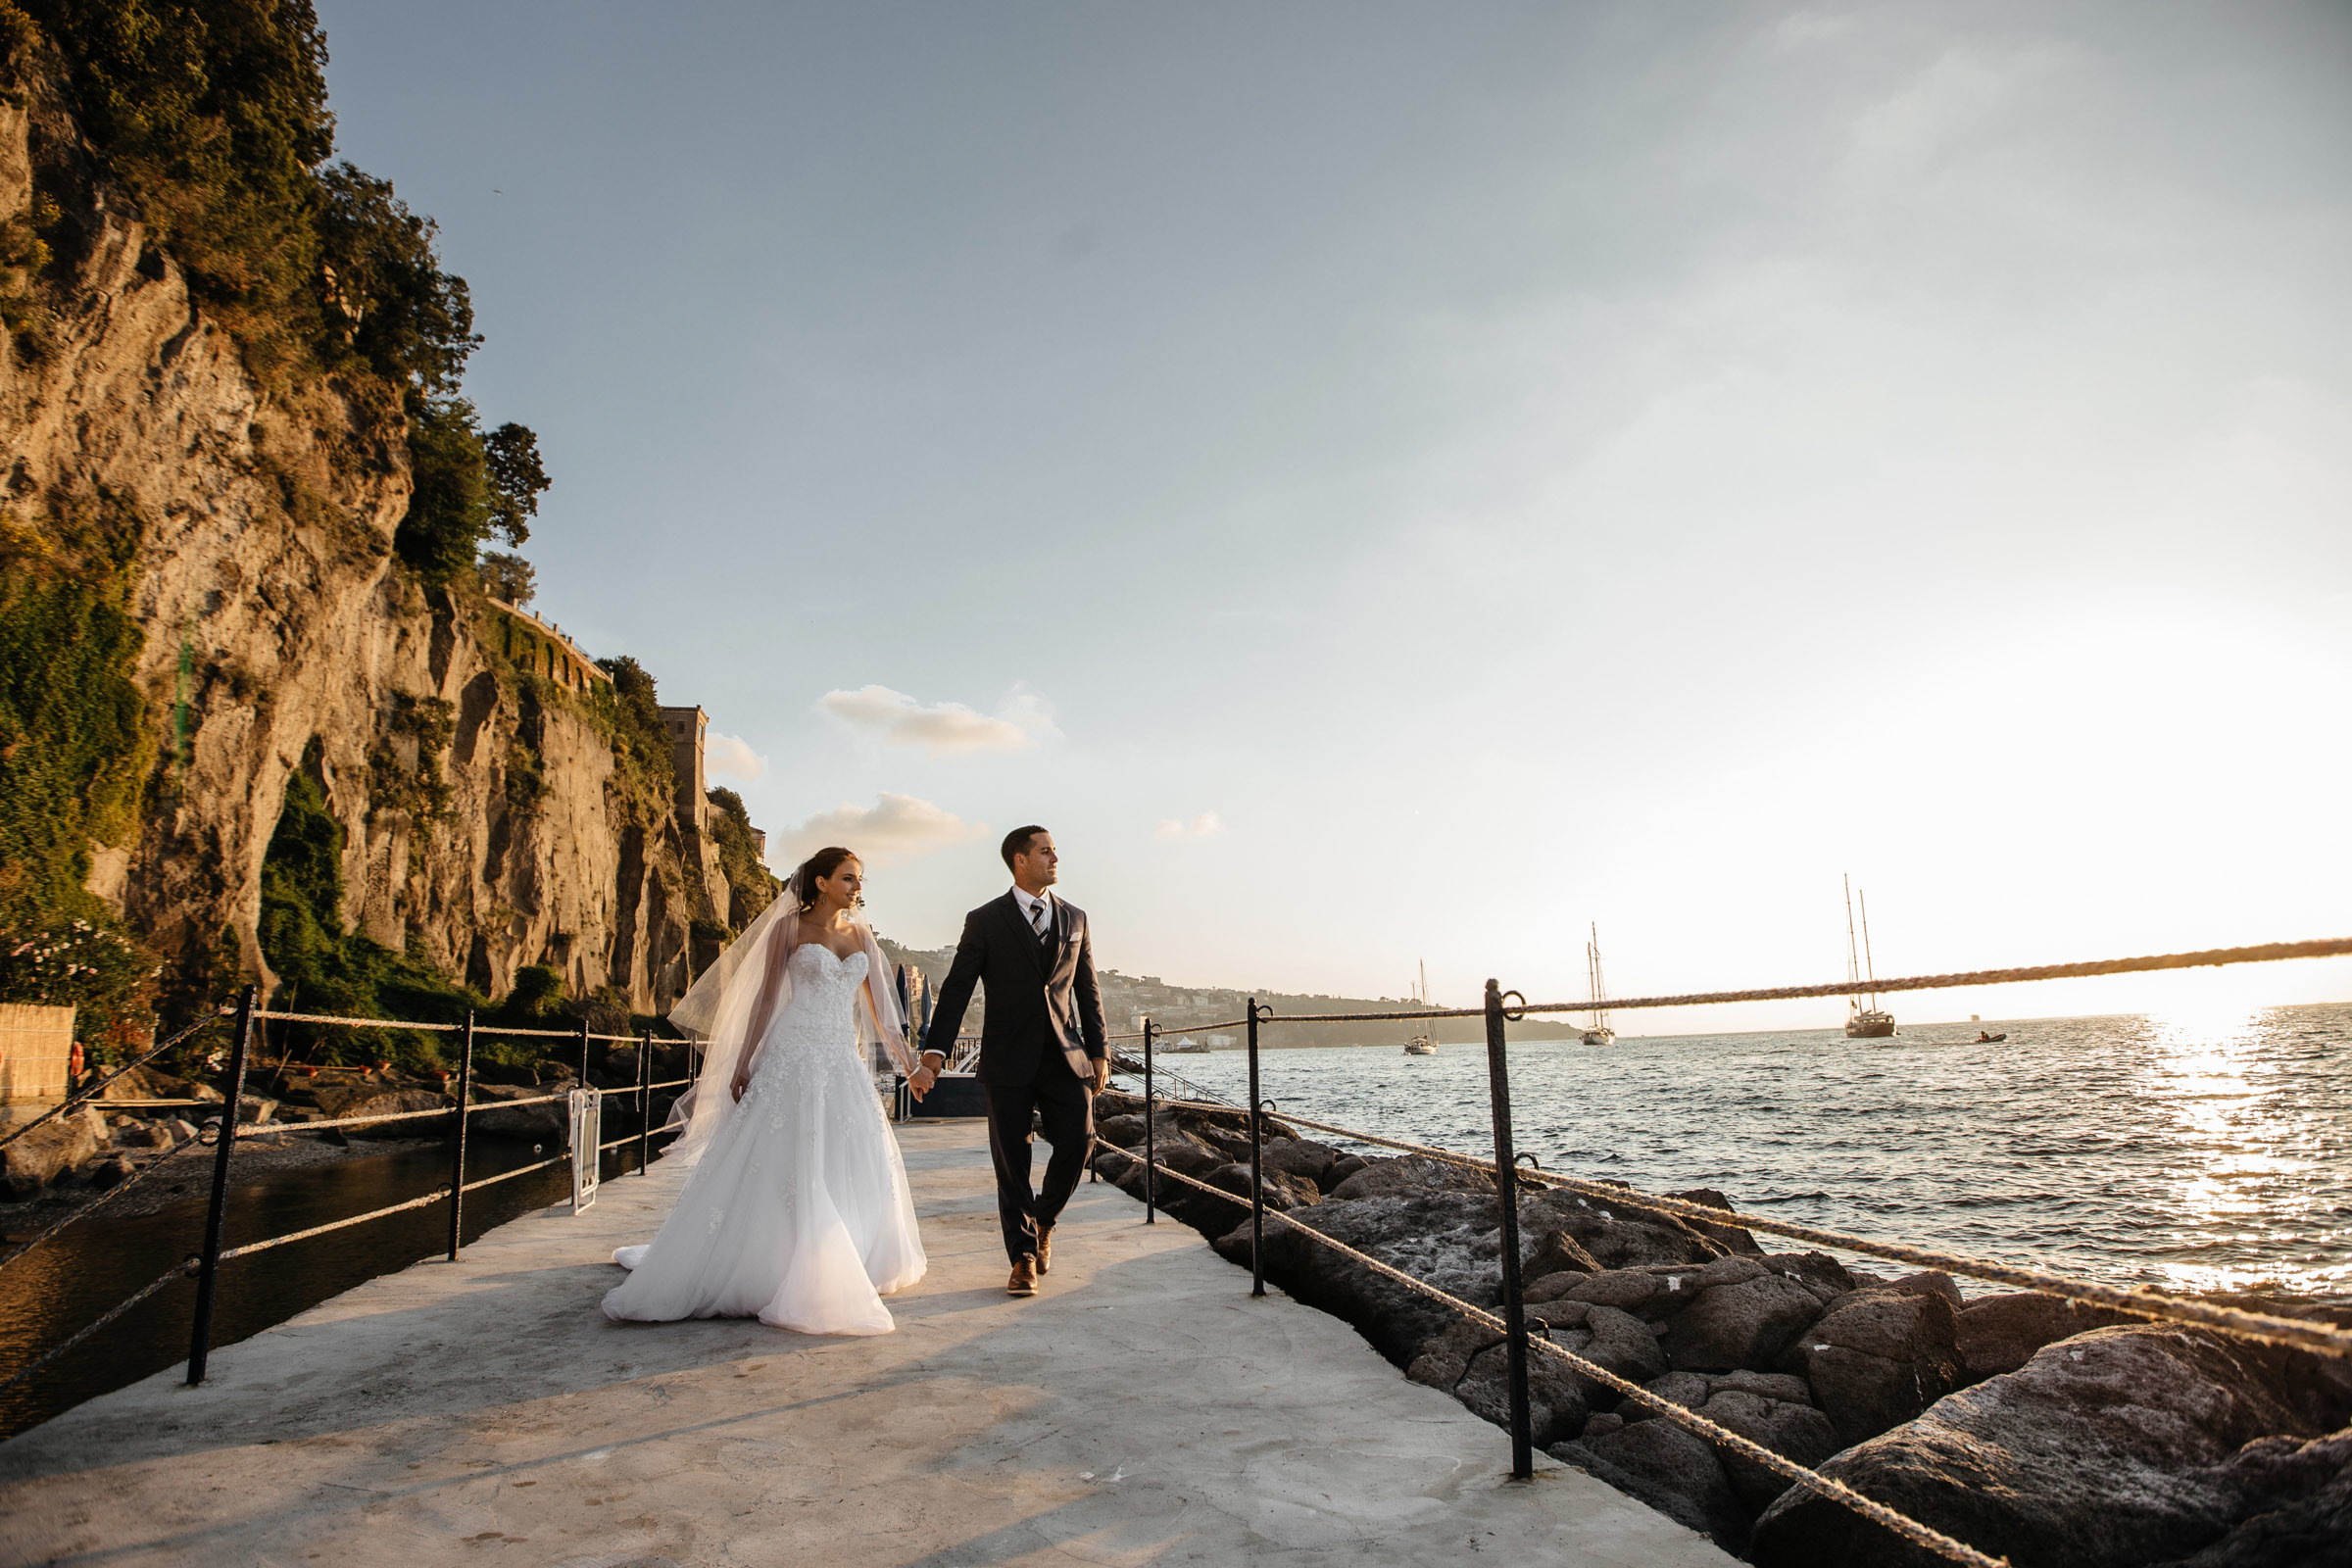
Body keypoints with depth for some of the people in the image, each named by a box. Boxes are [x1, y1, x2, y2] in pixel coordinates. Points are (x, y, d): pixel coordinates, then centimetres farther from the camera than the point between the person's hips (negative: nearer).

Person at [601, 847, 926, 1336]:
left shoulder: (861, 936, 12)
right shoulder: (791, 927, -1)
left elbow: (875, 1002, 15)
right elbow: (765, 995, -1)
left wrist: (904, 1055, 13)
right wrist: (744, 1064, -4)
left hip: (844, 1062, 5)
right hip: (794, 1057, -5)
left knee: (853, 1165, 4)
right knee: (783, 1162, -6)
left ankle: (842, 1269, 19)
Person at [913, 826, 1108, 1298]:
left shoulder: (1074, 918, 11)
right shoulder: (984, 921, 0)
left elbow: (1087, 990, 14)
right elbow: (955, 991, -4)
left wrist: (1099, 1052, 11)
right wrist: (933, 1056, -12)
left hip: (1066, 1057, 3)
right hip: (1008, 1060, -3)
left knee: (1077, 1141, -5)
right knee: (1011, 1161, 2)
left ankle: (1043, 1220, 23)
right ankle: (1024, 1258, 15)